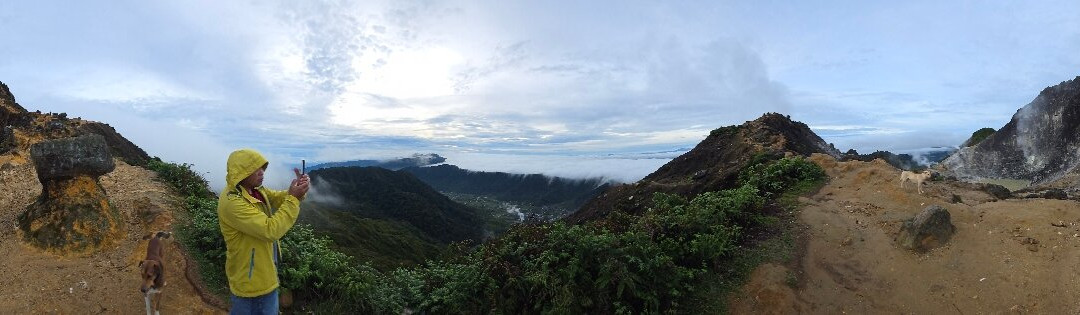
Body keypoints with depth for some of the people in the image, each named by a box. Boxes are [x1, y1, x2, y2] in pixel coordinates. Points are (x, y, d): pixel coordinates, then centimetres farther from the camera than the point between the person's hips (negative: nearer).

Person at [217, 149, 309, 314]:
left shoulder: (255, 190, 0)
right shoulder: (232, 202, -29)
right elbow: (271, 230, -33)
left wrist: (297, 191, -18)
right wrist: (293, 198, -30)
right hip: (251, 280, -9)